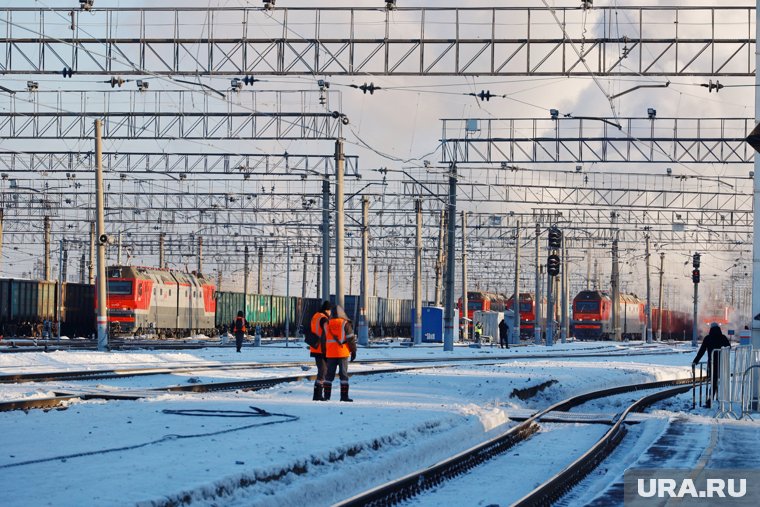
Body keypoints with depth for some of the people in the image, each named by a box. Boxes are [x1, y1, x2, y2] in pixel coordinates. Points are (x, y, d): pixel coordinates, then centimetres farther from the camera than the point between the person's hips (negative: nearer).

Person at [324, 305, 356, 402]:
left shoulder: (328, 324, 7)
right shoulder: (345, 324, -7)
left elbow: (323, 339, 11)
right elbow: (351, 338, -9)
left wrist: (324, 353, 18)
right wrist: (353, 351, 0)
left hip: (330, 354, 4)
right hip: (343, 354, -4)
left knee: (329, 375, 10)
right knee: (343, 374, -1)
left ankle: (327, 395, 9)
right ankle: (344, 396, -5)